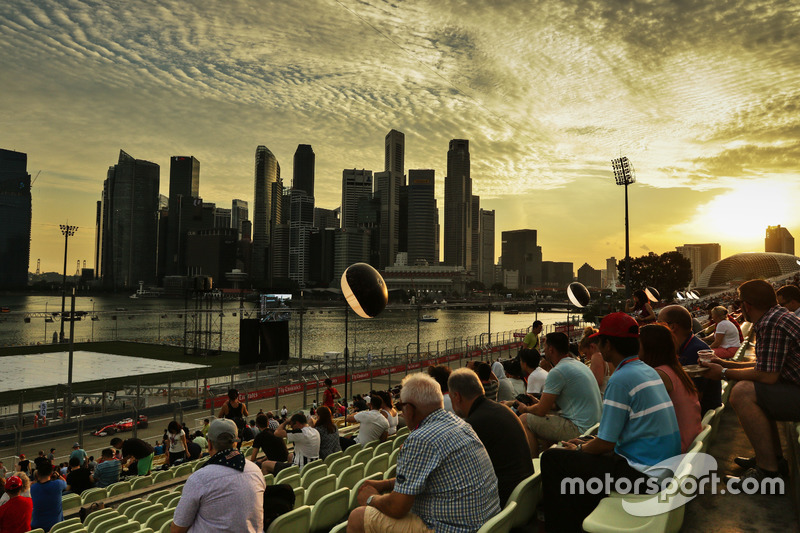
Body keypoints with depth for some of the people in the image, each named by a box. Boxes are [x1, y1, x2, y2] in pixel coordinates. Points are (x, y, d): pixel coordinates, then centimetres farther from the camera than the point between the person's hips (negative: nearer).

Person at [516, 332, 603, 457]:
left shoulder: (557, 371, -15)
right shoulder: (579, 364, 14)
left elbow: (541, 411, -11)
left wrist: (525, 408, 9)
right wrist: (538, 402, 30)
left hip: (579, 430, -10)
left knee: (525, 419, -6)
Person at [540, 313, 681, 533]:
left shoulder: (621, 379, -19)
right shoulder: (649, 371, 9)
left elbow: (605, 443, -16)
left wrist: (578, 449, 4)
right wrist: (584, 444, 18)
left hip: (643, 473, -10)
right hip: (665, 466, 10)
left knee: (552, 458, -5)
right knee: (585, 453, 26)